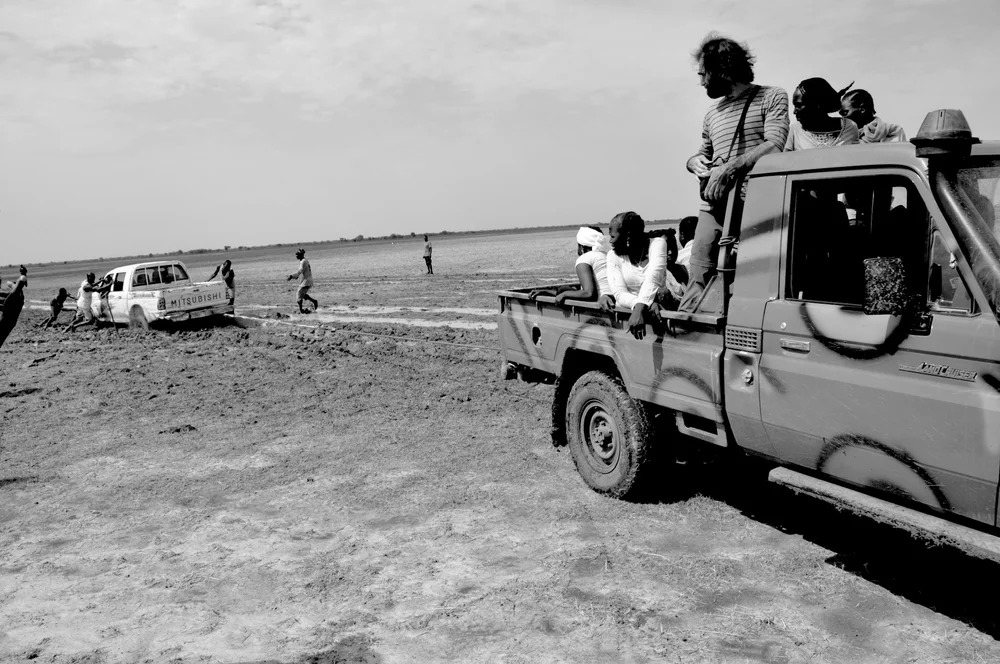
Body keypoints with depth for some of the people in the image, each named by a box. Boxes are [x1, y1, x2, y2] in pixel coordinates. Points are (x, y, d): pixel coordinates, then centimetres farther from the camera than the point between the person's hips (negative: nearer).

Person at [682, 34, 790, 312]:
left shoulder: (771, 98, 5)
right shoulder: (712, 112, 23)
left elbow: (773, 146, -9)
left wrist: (730, 168, -18)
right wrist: (695, 162, 9)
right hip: (713, 207, 5)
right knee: (697, 284, -6)